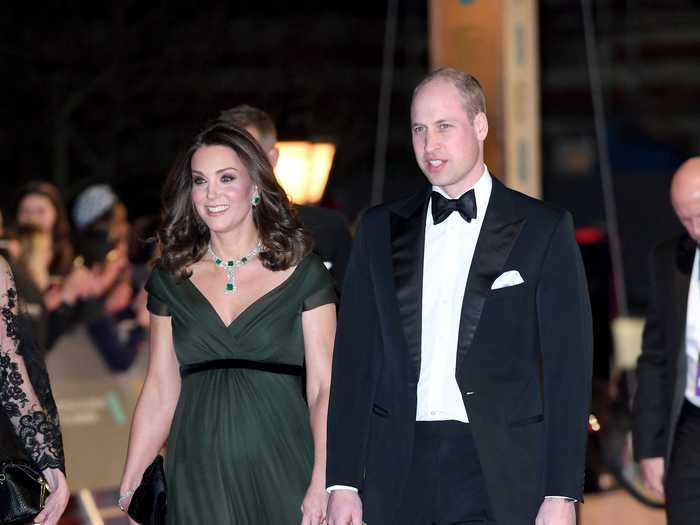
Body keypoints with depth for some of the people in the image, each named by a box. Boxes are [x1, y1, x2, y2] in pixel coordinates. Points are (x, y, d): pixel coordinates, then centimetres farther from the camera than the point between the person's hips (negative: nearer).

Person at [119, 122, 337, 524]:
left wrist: (323, 483, -18)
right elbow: (161, 391, 7)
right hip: (198, 482, 2)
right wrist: (128, 491, 0)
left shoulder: (303, 274, 0)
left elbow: (323, 388, -6)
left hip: (282, 475, -2)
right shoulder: (171, 279, 8)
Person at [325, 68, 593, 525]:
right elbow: (354, 359, 11)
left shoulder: (543, 228, 3)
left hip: (501, 476, -2)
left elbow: (568, 365, 0)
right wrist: (343, 482, 4)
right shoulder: (380, 229, 11)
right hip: (399, 472, 2)